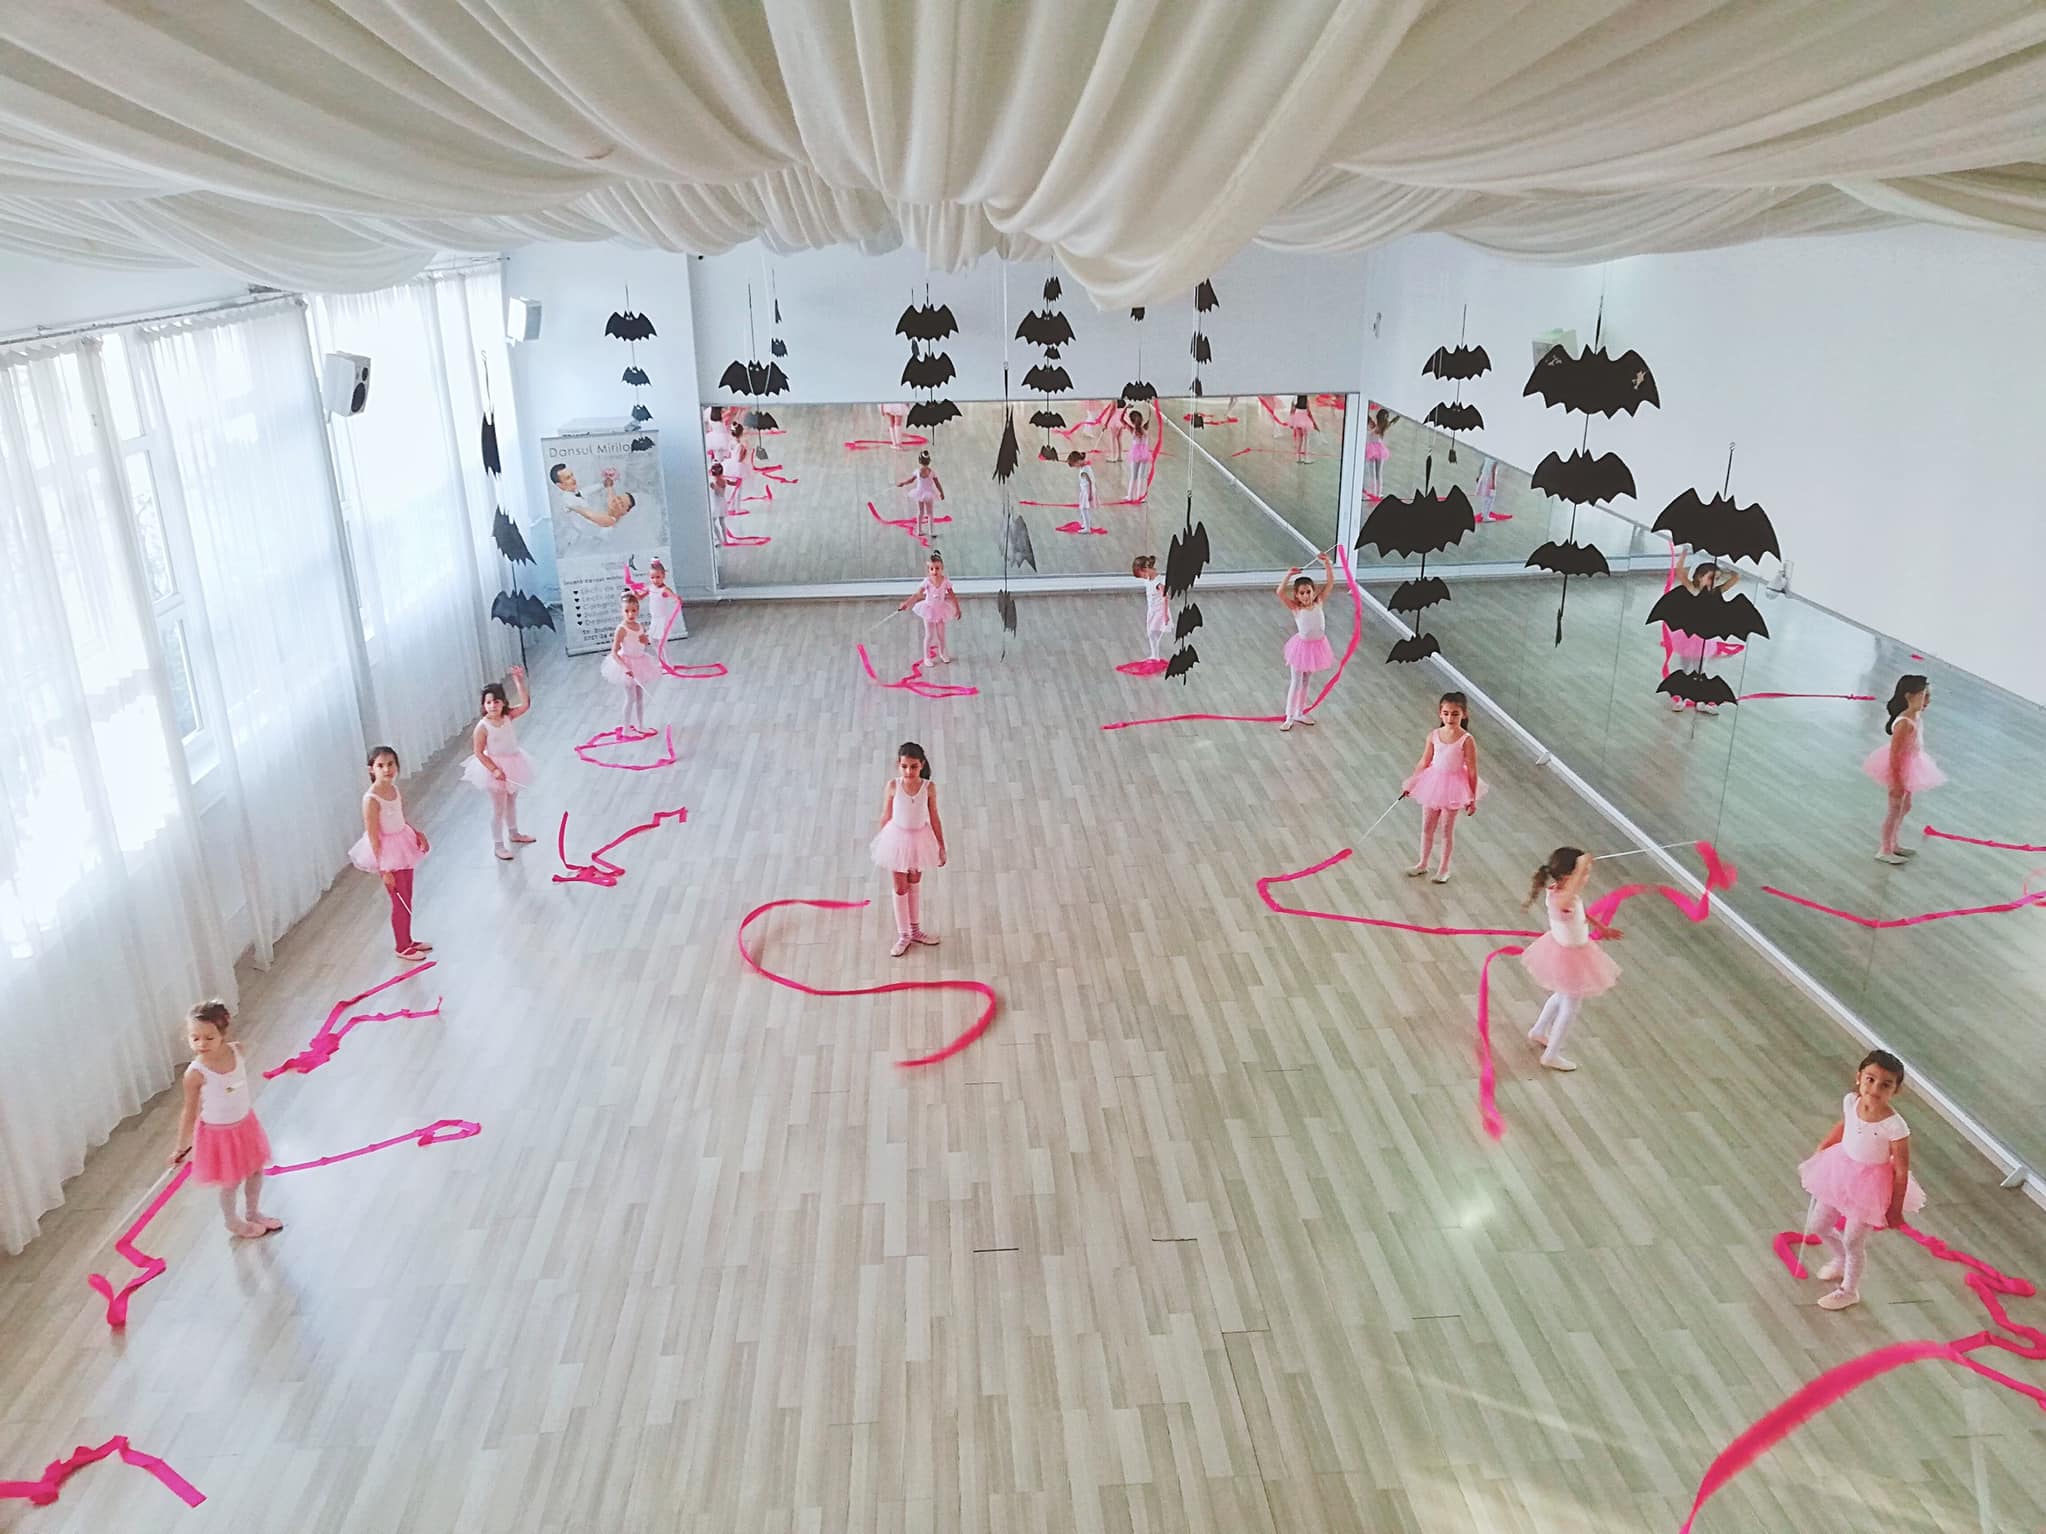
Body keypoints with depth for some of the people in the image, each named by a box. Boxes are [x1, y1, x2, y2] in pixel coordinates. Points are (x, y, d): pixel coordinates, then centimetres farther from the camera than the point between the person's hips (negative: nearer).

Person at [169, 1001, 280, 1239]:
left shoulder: (237, 1051, -17)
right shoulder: (196, 1073, -30)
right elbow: (190, 1113, -18)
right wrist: (181, 1147, -9)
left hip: (246, 1123, 5)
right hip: (219, 1133, -5)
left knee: (256, 1170, 22)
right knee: (231, 1181, 15)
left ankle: (254, 1213, 48)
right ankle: (232, 1222, 43)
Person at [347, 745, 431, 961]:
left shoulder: (394, 789, 0)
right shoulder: (371, 799, -23)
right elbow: (373, 837, -20)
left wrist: (418, 833, -2)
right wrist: (384, 869, -19)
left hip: (403, 847, 7)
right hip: (388, 853, -7)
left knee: (406, 899, 19)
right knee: (400, 902, 5)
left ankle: (408, 940, 36)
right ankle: (402, 947, 22)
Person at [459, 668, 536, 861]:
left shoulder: (508, 716, -9)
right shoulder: (482, 727, -22)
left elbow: (525, 704, -21)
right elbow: (479, 752, -18)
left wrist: (519, 681, -29)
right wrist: (494, 770, -24)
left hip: (512, 764, 6)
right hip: (494, 768, -6)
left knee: (511, 801, 25)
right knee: (498, 809, 5)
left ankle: (514, 833, 45)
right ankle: (497, 845, 18)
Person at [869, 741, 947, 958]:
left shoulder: (929, 787, -15)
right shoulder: (893, 785, -17)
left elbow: (934, 818, -5)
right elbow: (886, 817, -5)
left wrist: (941, 847, 1)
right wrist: (882, 842, 3)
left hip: (920, 838, 1)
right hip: (898, 838, -1)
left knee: (915, 884, 19)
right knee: (901, 887, 9)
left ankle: (915, 930, 35)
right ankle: (903, 935, 23)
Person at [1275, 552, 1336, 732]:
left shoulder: (1318, 603, -7)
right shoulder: (1295, 608, -15)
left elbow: (1330, 582, -9)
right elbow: (1280, 593, -29)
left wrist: (1326, 564, -21)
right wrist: (1288, 575, -34)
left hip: (1317, 646, 4)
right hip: (1302, 647, -3)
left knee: (1305, 682, 19)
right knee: (1295, 683, 5)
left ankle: (1299, 713, 31)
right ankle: (1289, 717, 15)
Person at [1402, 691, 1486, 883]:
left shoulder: (1466, 740, -18)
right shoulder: (1433, 735, -6)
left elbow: (1472, 771, -13)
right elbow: (1424, 762, 5)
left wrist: (1472, 798, -11)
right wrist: (1410, 784, 8)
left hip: (1454, 787, -4)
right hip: (1433, 783, 4)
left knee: (1447, 830, 10)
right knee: (1426, 827, 16)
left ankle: (1444, 869, 26)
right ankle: (1423, 864, 33)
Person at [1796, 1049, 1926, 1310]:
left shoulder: (1894, 1125, -31)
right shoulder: (1850, 1102, -16)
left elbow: (1901, 1171, -20)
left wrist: (1895, 1210, -12)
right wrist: (1820, 1150, 16)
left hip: (1870, 1184, -6)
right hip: (1841, 1171, 6)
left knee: (1853, 1240, 13)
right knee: (1818, 1225, 20)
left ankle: (1849, 1291, 39)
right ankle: (1840, 1261, 52)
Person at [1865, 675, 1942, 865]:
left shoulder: (1917, 716, -1)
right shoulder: (1905, 723, -29)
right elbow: (1894, 754, -27)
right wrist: (1896, 782, -23)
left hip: (1909, 767, 9)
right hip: (1899, 768, -9)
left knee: (1904, 807, 22)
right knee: (1895, 809, 5)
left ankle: (1893, 844, 38)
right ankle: (1884, 851, 20)